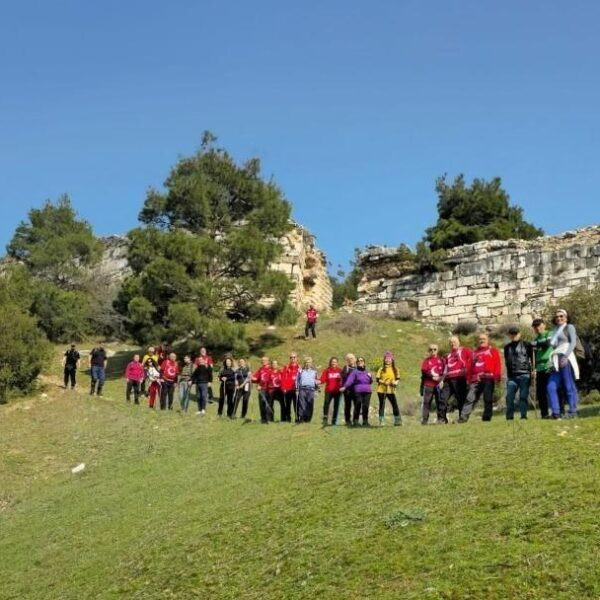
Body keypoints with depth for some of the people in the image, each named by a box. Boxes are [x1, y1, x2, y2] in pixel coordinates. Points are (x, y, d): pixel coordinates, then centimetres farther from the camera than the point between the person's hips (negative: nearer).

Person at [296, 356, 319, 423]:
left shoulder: (314, 371, 15)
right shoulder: (301, 371, 13)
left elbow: (317, 380, 18)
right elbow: (297, 380, 13)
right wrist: (297, 387, 3)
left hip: (311, 390, 1)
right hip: (302, 389, -1)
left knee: (310, 405, -2)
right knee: (302, 404, -8)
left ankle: (308, 419, 3)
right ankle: (301, 418, -9)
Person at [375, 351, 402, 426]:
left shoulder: (395, 369, 7)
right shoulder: (381, 369, 0)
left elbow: (397, 378, 12)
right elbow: (377, 379, -3)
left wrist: (396, 382, -10)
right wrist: (383, 382, -18)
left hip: (391, 390, 2)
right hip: (382, 390, -2)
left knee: (395, 405, -2)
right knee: (382, 405, 3)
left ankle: (397, 420, 4)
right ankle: (381, 421, 10)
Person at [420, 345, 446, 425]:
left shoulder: (441, 360, 10)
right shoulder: (426, 360, 9)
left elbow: (444, 371, 3)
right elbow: (424, 371, -3)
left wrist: (442, 380, -11)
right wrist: (432, 377, -15)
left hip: (439, 384, 0)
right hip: (428, 385, 0)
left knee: (440, 401, -1)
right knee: (426, 402, -1)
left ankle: (441, 419, 5)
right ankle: (424, 420, 0)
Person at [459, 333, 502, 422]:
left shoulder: (493, 351, 9)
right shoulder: (475, 352, 22)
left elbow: (497, 364, 0)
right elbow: (471, 366, 20)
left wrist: (497, 377, -11)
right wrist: (469, 379, 14)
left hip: (488, 378, -3)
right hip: (476, 379, 4)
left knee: (488, 399, -1)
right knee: (470, 398, -5)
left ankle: (486, 418, 3)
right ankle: (463, 417, -10)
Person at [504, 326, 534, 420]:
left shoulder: (526, 345, 7)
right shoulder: (507, 347, 18)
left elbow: (532, 359, 6)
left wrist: (532, 371, -4)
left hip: (524, 375, -3)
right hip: (512, 376, 3)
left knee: (523, 396, -5)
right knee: (509, 396, -4)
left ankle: (523, 415, -1)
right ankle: (509, 417, 2)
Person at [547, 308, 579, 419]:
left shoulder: (569, 327, 7)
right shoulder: (556, 330, 25)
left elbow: (573, 342, -5)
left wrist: (566, 356, -17)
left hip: (566, 359, -7)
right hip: (556, 362, 7)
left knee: (569, 386, -7)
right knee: (551, 387, -4)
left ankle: (572, 412, -5)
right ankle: (556, 412, -4)